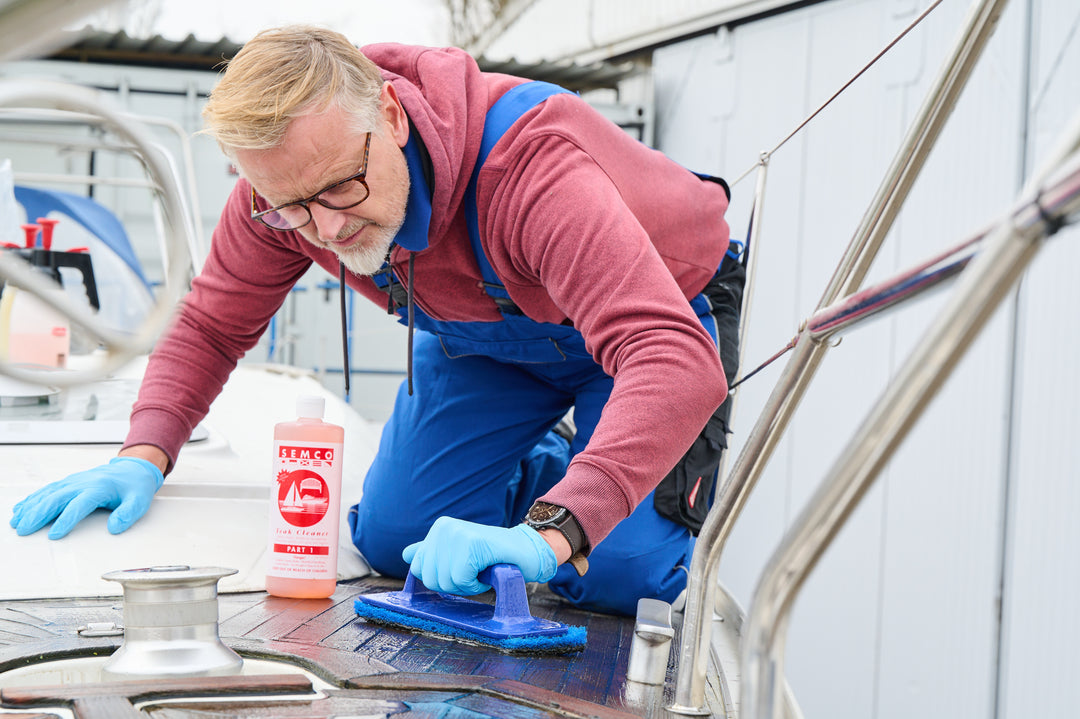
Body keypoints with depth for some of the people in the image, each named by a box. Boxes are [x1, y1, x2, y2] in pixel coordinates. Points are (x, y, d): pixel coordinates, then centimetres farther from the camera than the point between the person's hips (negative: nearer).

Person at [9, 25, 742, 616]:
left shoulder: (531, 165, -43)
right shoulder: (282, 185, -24)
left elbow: (676, 362, -52)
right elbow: (209, 327, -6)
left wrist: (551, 534, -63)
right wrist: (145, 456, -25)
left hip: (669, 305, -5)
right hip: (487, 333, 5)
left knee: (616, 576, -20)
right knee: (392, 542, -5)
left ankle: (691, 468, 15)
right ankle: (542, 465, 25)